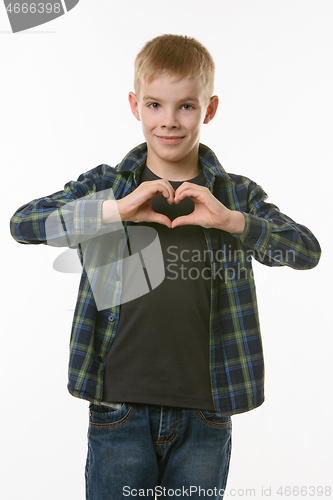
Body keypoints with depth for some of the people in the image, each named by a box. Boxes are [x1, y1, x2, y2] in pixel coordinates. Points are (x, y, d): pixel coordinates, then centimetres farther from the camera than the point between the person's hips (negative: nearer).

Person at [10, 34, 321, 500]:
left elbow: (308, 249, -4)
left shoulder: (236, 194, 5)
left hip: (206, 416, 1)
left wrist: (230, 220, -19)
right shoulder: (105, 185, 3)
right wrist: (116, 210, -19)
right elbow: (23, 223, -8)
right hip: (119, 411, 0)